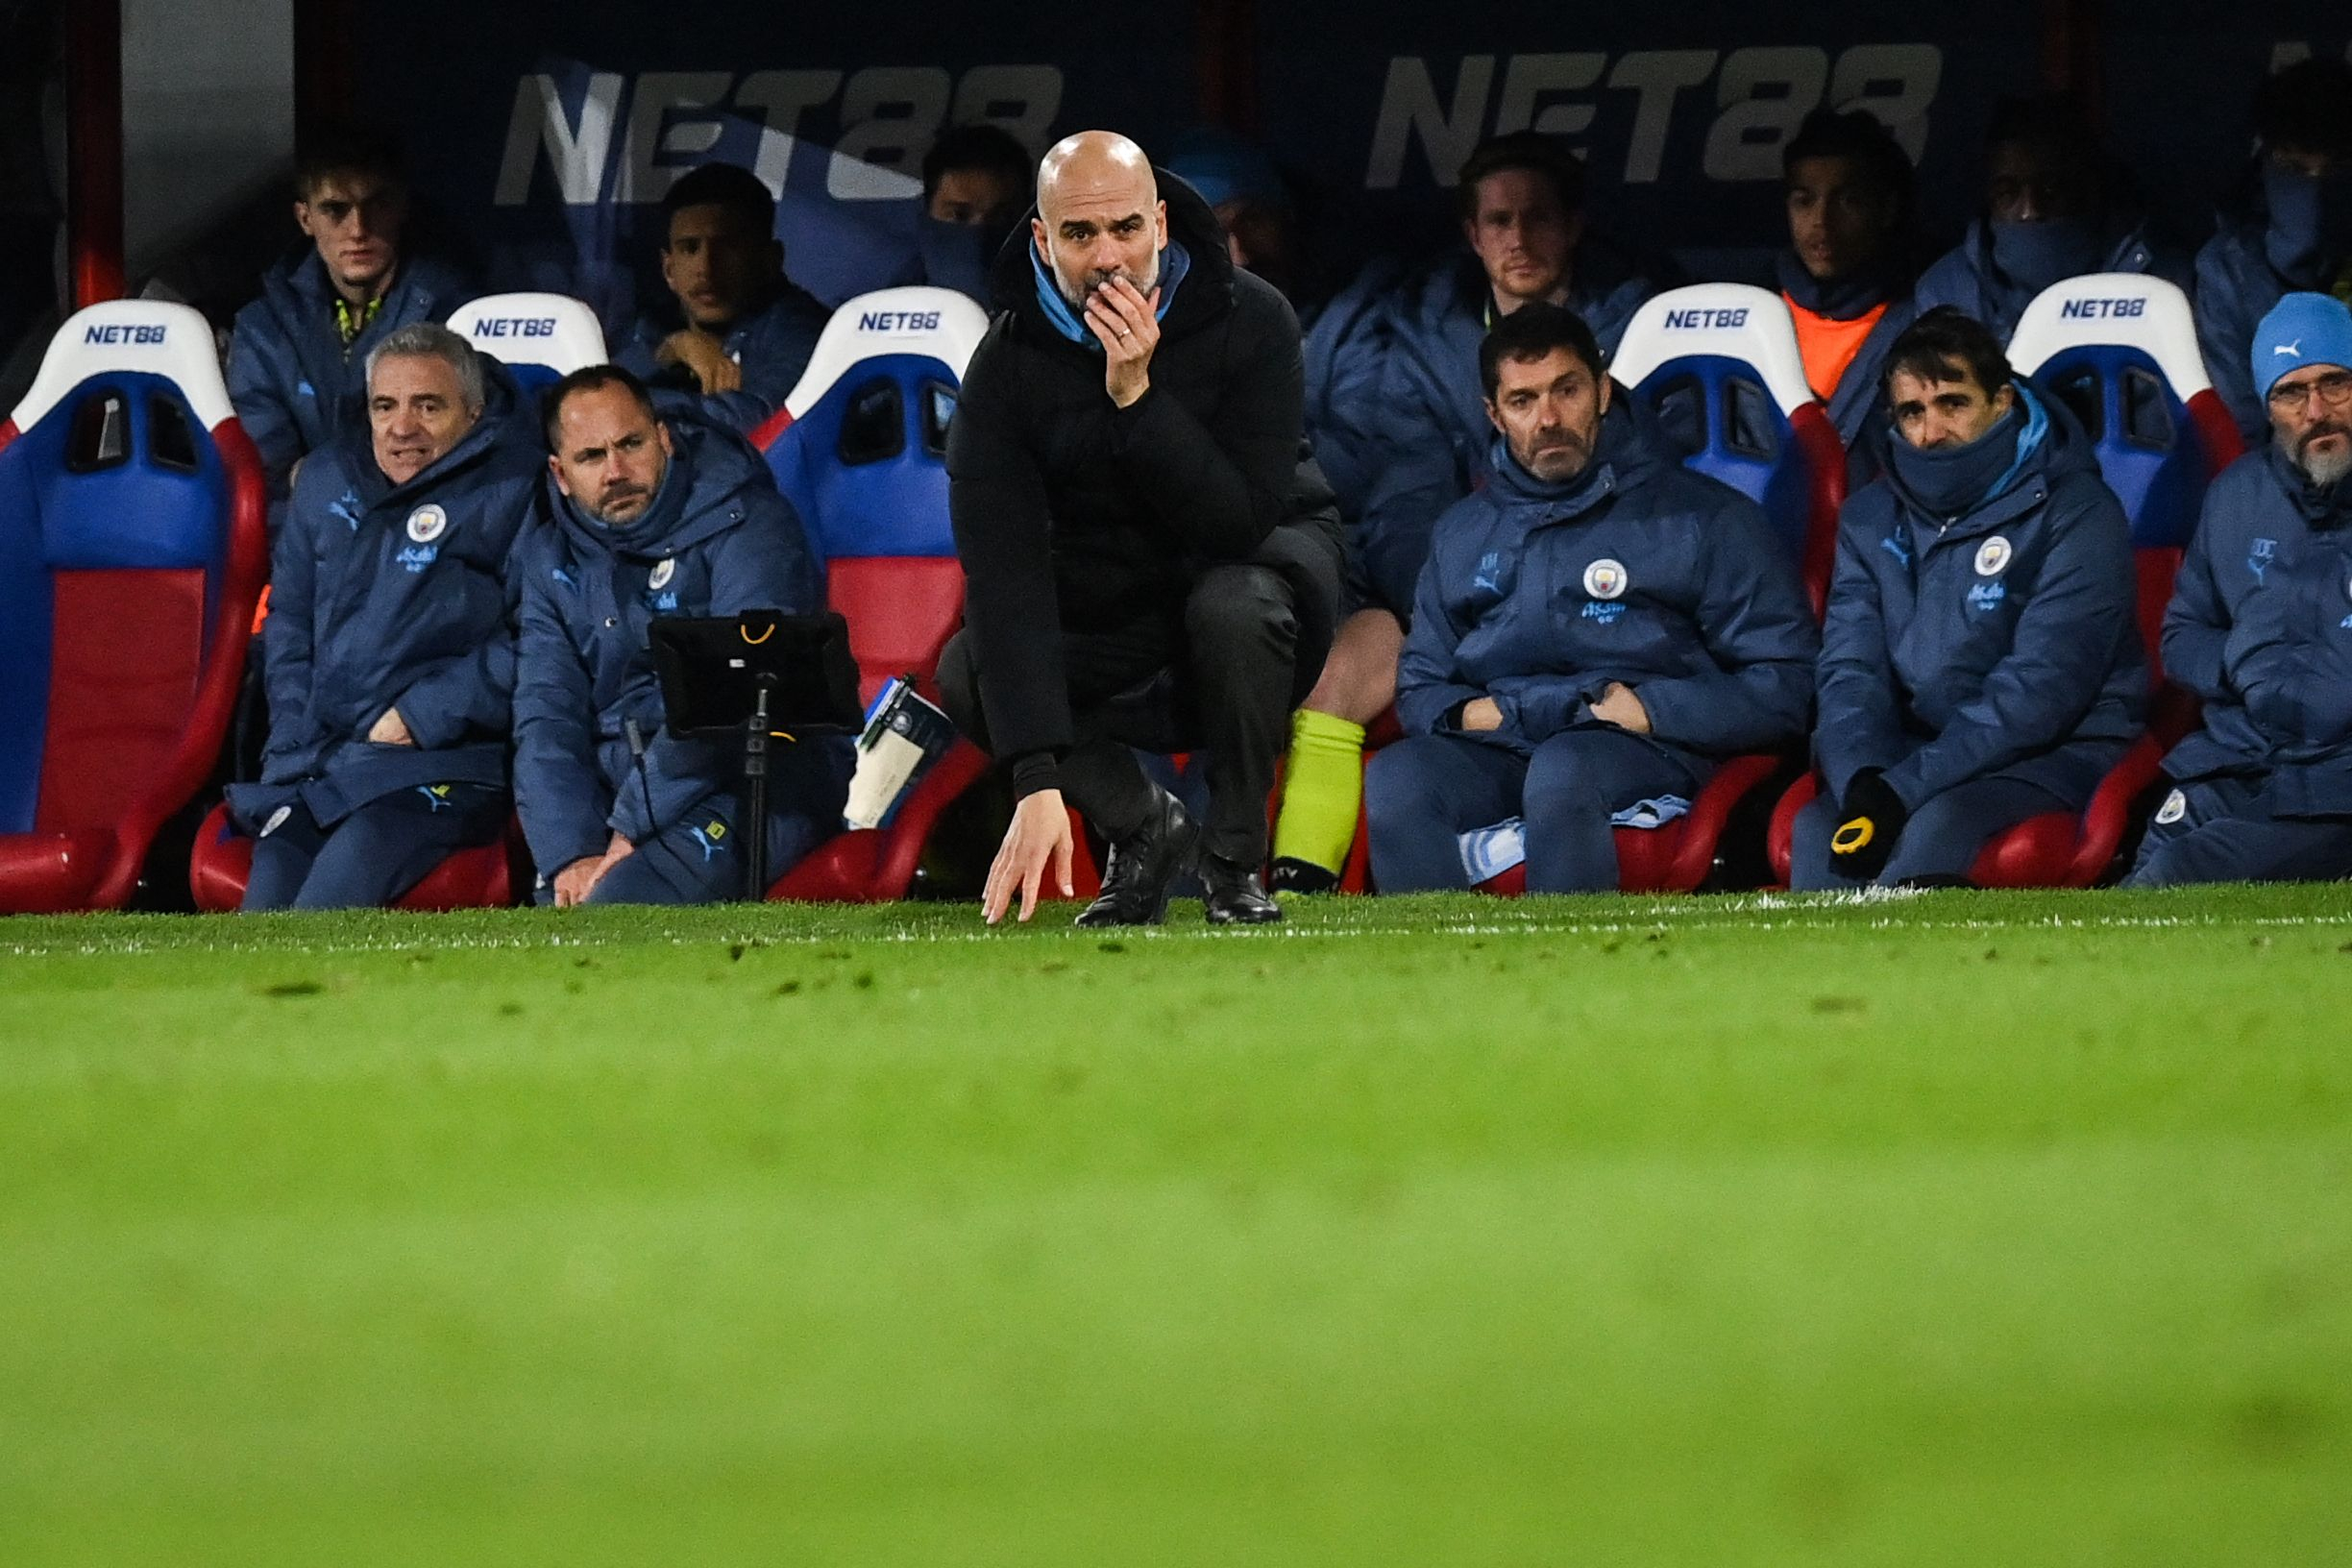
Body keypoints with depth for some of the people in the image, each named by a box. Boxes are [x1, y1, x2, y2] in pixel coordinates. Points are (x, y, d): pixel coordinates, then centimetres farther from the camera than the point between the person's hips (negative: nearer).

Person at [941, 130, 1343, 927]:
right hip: (1107, 606, 2)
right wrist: (1039, 783, -39)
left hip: (1256, 560, -2)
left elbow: (1239, 523, -31)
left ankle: (1233, 859, -14)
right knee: (964, 676, -24)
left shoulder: (1250, 321, -24)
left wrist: (1137, 395, -41)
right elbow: (1006, 576, -30)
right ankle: (1141, 825, 1)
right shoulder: (1006, 366, -22)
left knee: (1232, 607, -37)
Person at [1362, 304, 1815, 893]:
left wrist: (1652, 710, -8)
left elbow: (1783, 688, 5)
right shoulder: (1463, 533, 25)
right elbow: (1419, 685, 26)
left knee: (1563, 767, -39)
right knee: (1395, 774, -30)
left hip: (1640, 755, -4)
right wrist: (1460, 713, 2)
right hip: (1496, 750, 4)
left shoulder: (1703, 519, 10)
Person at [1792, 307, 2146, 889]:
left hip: (2052, 755, -4)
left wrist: (1904, 791, -23)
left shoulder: (2075, 514, -6)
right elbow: (1849, 672, 4)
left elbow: (2041, 689, -15)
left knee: (1941, 820, -35)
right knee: (1816, 828, -26)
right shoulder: (1871, 522, 12)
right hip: (1912, 750, 4)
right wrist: (1862, 784, -19)